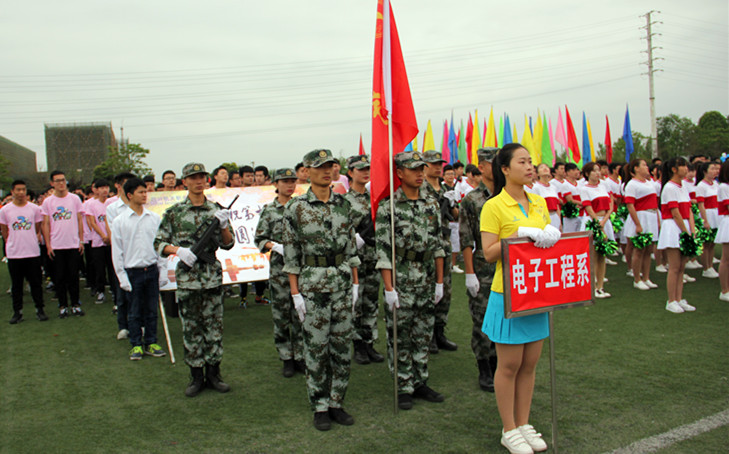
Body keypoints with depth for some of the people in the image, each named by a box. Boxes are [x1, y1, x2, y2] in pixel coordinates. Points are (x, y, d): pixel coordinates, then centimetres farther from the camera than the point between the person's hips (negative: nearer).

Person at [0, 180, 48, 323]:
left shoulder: (35, 208, 2)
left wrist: (30, 242, 7)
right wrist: (12, 245, 6)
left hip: (33, 252, 0)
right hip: (14, 254, 0)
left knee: (36, 283, 5)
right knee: (16, 284, 8)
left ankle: (40, 309, 15)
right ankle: (17, 311, 17)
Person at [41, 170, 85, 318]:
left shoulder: (75, 199, 3)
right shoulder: (47, 202, 2)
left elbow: (79, 220, 6)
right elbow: (46, 224, 4)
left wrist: (81, 240, 1)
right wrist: (48, 245, -2)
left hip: (73, 245, 0)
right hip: (56, 246, 0)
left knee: (73, 276, 5)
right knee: (59, 277, 5)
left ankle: (75, 304, 15)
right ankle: (62, 306, 15)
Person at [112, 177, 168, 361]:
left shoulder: (154, 218, 4)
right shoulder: (120, 221, -3)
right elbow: (117, 251, -2)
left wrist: (163, 270, 3)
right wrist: (122, 277, -6)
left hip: (152, 269, 2)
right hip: (132, 271, -2)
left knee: (151, 309, 10)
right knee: (135, 312, 7)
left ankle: (151, 342, 22)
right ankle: (136, 345, 20)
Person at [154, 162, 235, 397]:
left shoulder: (216, 210, 5)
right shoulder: (174, 212, 2)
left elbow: (228, 244, 6)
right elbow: (159, 244, 3)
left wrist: (224, 226, -13)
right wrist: (179, 250, -15)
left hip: (213, 277, 1)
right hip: (187, 278, -1)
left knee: (214, 327, 6)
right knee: (191, 329, 6)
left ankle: (213, 373, 19)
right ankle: (196, 376, 18)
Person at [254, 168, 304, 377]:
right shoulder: (269, 210, 3)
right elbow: (259, 239, 3)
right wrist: (276, 246, -13)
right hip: (279, 267, -1)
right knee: (281, 313, 4)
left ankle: (300, 356, 16)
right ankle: (286, 358, 16)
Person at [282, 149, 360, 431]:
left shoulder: (344, 205, 6)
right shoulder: (296, 209, -5)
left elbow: (351, 247, 11)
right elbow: (291, 254, -4)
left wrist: (355, 283, 7)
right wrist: (296, 293, -7)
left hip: (343, 283, 4)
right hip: (313, 285, -4)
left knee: (342, 346, 9)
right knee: (316, 348, 4)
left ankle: (336, 403, 24)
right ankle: (320, 407, 19)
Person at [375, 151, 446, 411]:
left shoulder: (431, 205, 7)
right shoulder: (388, 208, -9)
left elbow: (438, 245, 10)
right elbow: (383, 251, -12)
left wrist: (439, 282, 7)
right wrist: (389, 288, -15)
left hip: (427, 284, 5)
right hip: (401, 285, -5)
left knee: (423, 336, 13)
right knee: (399, 338, 5)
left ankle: (420, 383, 26)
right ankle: (404, 388, 17)